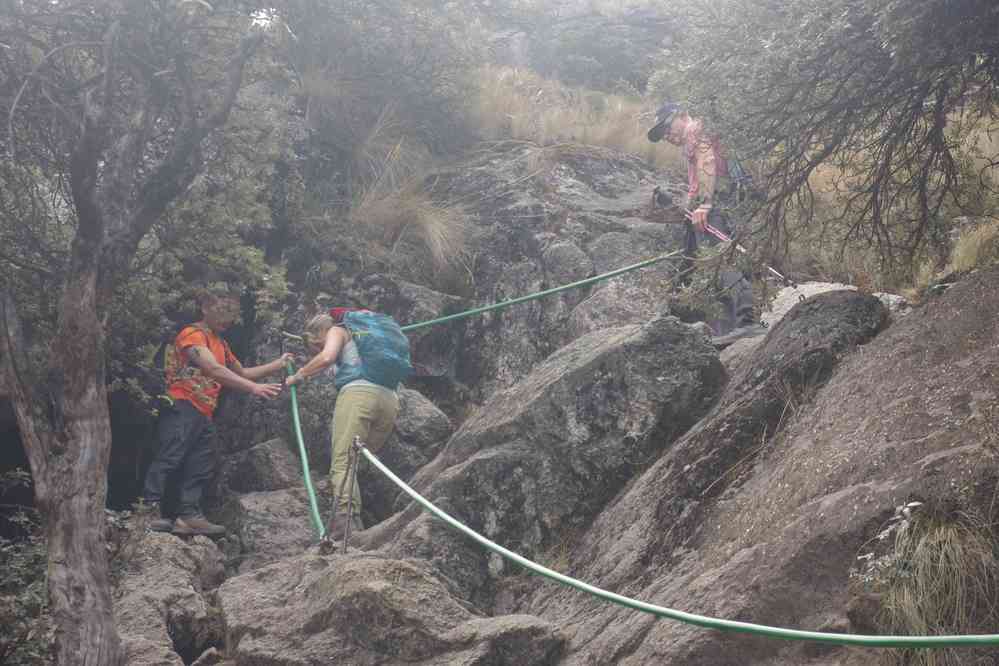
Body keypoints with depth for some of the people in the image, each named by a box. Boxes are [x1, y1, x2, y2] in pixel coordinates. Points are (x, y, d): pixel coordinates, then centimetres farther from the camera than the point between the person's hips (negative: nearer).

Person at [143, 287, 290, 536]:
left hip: (203, 414, 10)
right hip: (182, 406, -10)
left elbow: (241, 372, 31)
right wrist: (254, 388, -24)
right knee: (169, 457, -17)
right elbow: (214, 370, -19)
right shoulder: (193, 334, -6)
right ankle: (150, 508, -21)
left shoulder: (220, 344, 24)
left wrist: (278, 364, 22)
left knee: (201, 468, 5)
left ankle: (189, 515, 5)